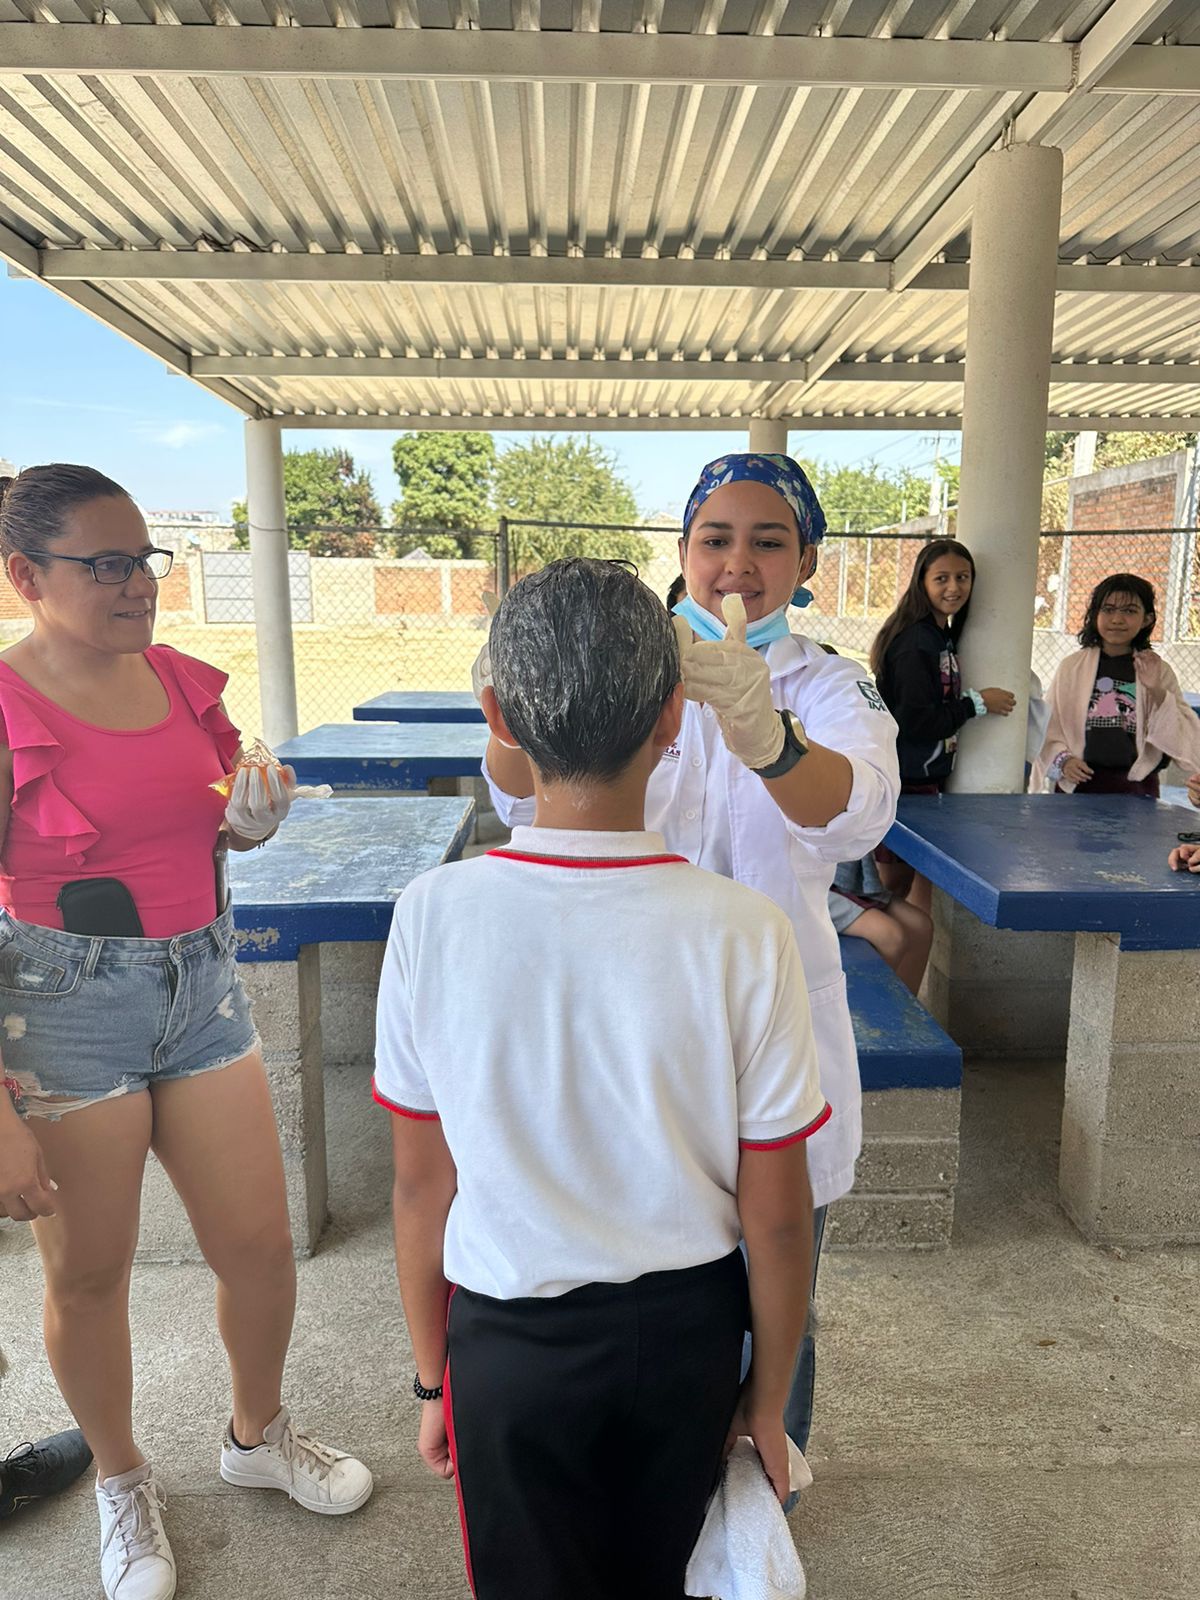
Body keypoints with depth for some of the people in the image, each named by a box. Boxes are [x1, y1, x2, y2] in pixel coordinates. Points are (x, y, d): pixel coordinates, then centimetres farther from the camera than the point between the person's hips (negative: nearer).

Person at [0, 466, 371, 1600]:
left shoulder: (185, 681, 3)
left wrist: (254, 815, -8)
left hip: (201, 978, 5)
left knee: (258, 1240, 12)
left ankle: (258, 1435, 42)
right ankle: (122, 1481, 42)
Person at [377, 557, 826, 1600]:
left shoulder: (435, 915, -20)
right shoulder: (743, 934, -22)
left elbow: (423, 1183, -9)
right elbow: (775, 1216, -12)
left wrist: (433, 1376, 7)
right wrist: (768, 1398, 5)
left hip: (510, 1343, 0)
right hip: (686, 1329, 1)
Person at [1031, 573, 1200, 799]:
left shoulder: (1158, 670, 5)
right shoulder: (1072, 666, 3)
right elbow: (1049, 727, 2)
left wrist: (1157, 691, -13)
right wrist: (1063, 760, -14)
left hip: (1136, 788, 0)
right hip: (1076, 784, 0)